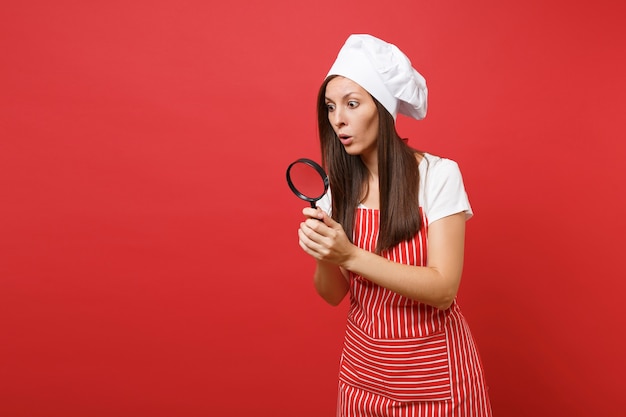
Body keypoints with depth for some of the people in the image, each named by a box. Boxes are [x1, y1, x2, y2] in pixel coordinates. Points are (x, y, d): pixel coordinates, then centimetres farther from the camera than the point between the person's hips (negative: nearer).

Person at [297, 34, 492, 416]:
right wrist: (324, 256, -23)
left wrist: (350, 255, -29)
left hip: (434, 374, -3)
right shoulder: (339, 185, -3)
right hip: (362, 368, 4)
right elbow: (333, 294, -2)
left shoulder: (438, 174, -15)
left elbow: (443, 290, -21)